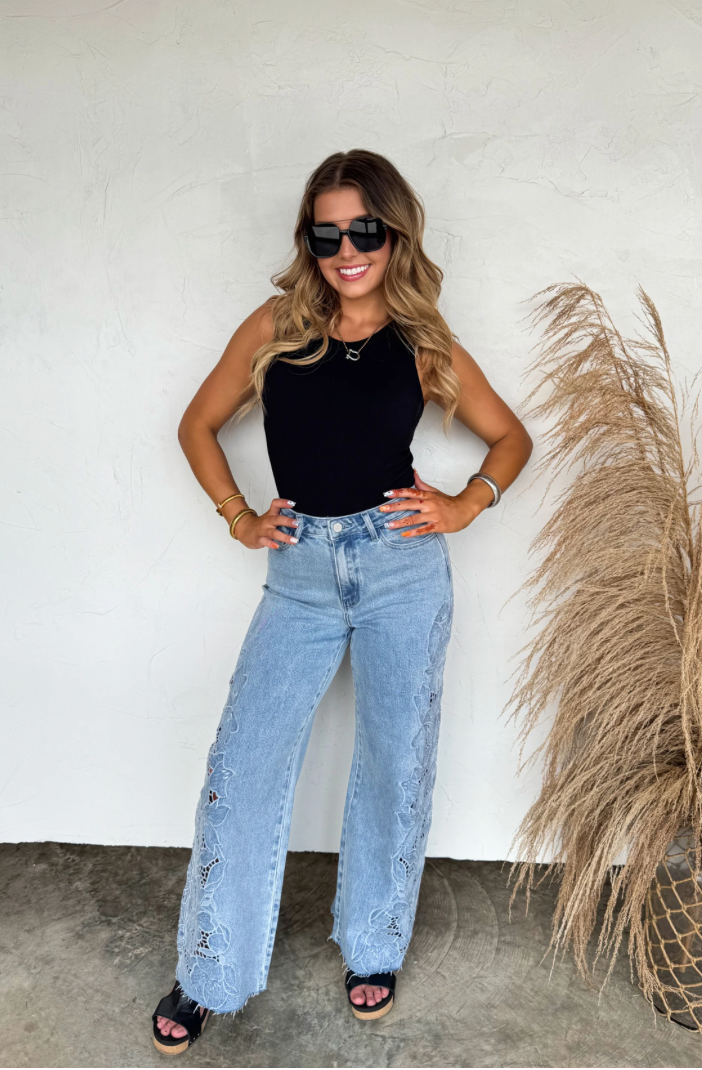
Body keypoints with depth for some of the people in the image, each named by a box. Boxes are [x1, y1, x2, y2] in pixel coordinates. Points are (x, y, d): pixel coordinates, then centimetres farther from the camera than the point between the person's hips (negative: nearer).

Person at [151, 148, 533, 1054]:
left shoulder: (424, 345, 4)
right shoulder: (274, 329, 5)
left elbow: (510, 437, 14)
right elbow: (199, 425, 14)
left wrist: (465, 506, -2)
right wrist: (238, 516, 3)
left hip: (403, 569, 0)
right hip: (301, 572, 1)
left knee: (395, 767, 10)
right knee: (242, 767, 1)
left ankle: (372, 950, 34)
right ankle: (208, 976, 22)